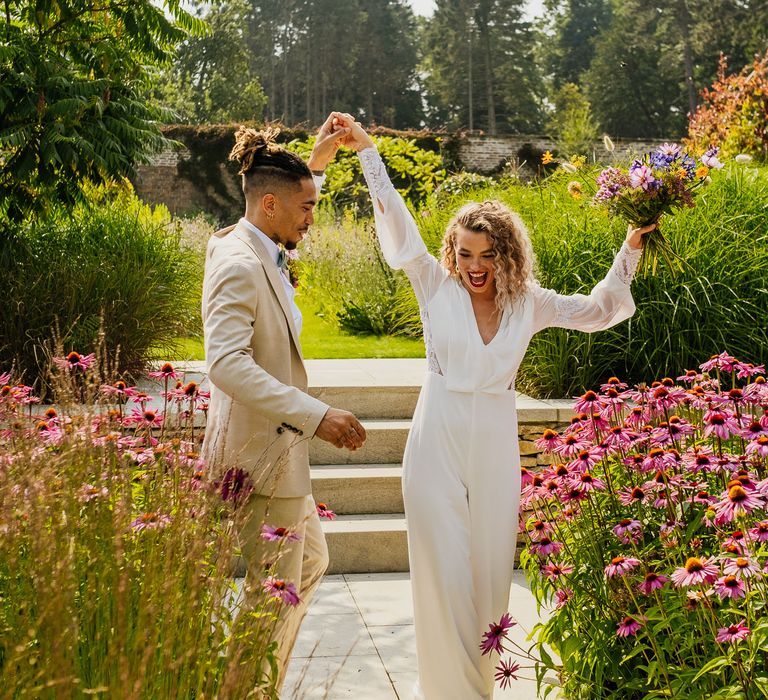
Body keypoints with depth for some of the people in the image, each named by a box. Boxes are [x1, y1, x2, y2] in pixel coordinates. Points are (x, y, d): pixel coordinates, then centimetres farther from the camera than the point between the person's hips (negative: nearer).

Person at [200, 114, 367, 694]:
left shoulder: (262, 253, 7)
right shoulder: (238, 265, -22)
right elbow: (228, 364, -33)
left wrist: (317, 161, 23)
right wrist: (315, 414, -37)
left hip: (280, 449, 11)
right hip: (260, 455, -11)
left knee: (311, 561, 24)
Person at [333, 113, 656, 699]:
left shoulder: (529, 303, 5)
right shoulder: (438, 287, 0)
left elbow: (598, 310, 13)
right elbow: (398, 223, -1)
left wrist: (631, 250, 5)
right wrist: (367, 151, -2)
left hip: (495, 445, 2)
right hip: (438, 440, -2)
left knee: (491, 571, 8)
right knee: (446, 572, -1)